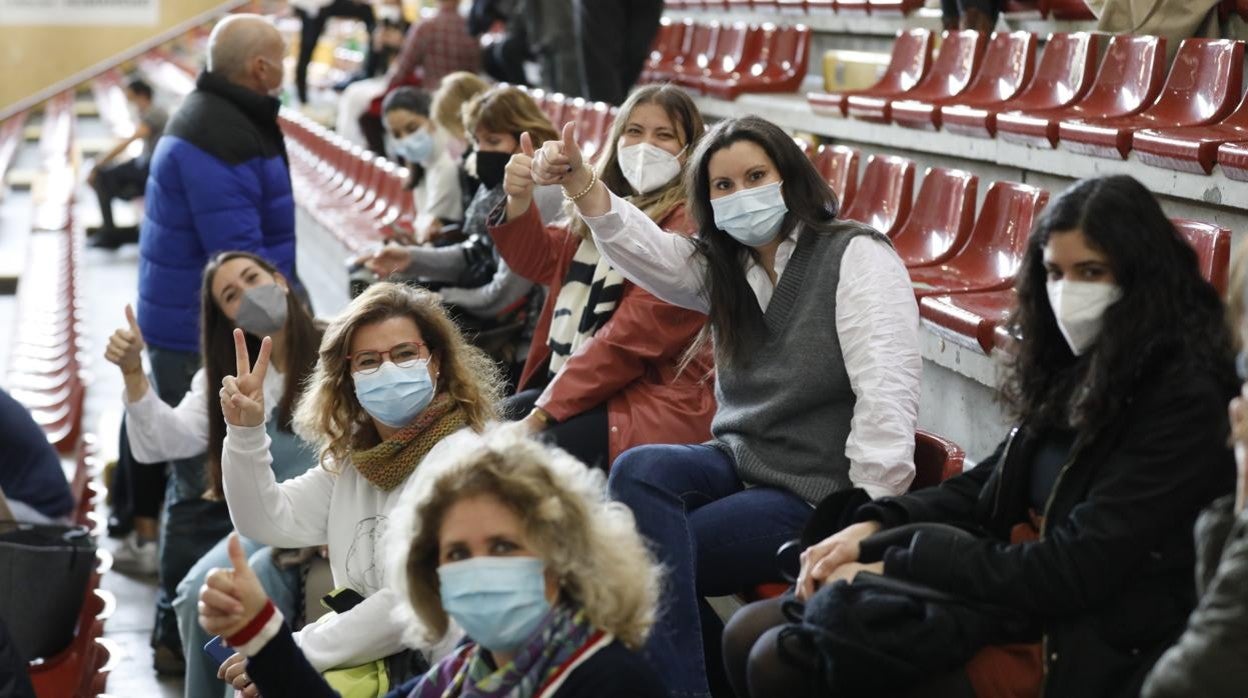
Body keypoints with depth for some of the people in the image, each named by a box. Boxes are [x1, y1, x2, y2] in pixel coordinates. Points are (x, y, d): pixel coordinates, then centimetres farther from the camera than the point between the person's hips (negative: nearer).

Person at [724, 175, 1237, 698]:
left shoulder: (1184, 403, -16)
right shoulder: (1079, 366, 10)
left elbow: (1077, 570, -20)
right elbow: (988, 486, 16)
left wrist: (895, 568, -17)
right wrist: (873, 527, -2)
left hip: (1073, 646, -8)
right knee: (749, 635, -2)